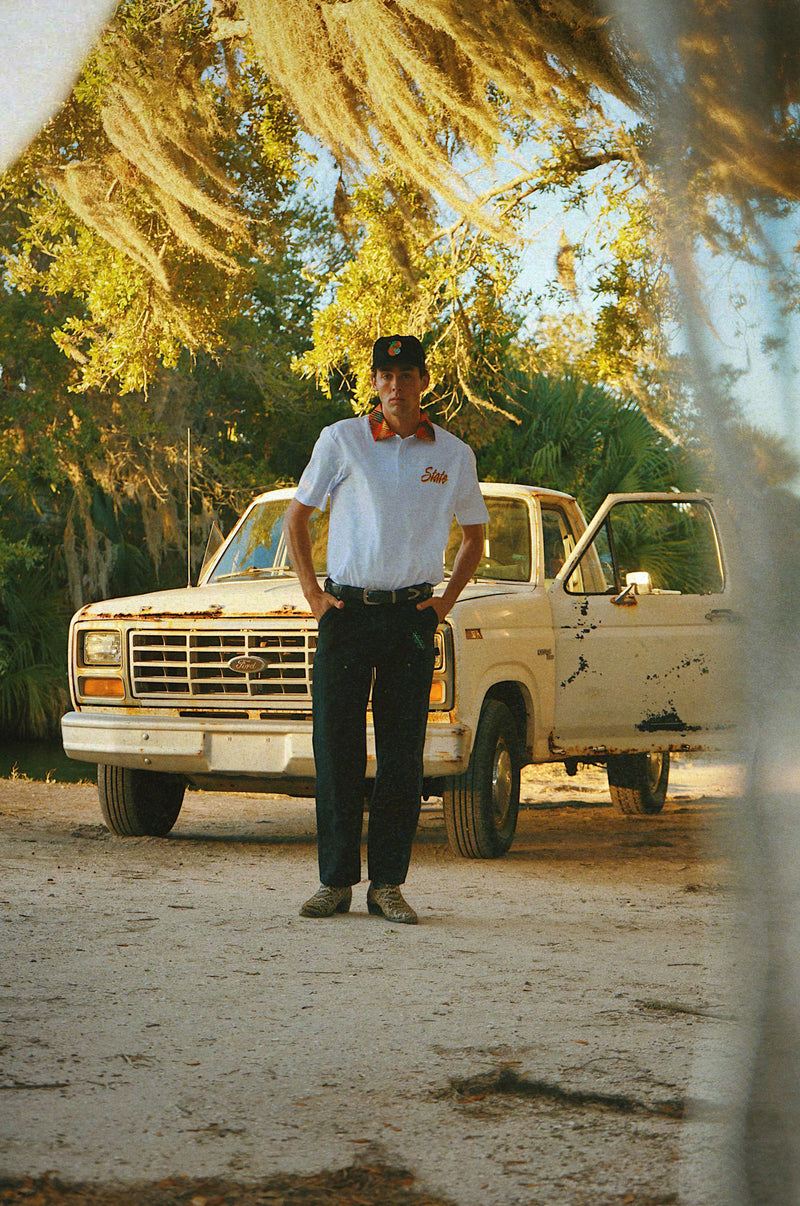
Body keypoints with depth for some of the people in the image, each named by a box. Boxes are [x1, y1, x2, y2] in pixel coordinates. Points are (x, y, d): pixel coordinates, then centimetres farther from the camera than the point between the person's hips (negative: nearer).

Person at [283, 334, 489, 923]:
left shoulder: (454, 454, 6)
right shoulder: (341, 441, 2)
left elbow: (475, 533, 19)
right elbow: (297, 515, 10)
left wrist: (447, 599, 7)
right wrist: (312, 592, 1)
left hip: (412, 614, 1)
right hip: (347, 608, -1)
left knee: (403, 753, 1)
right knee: (337, 748, -1)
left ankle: (388, 883, 7)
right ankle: (336, 880, 7)